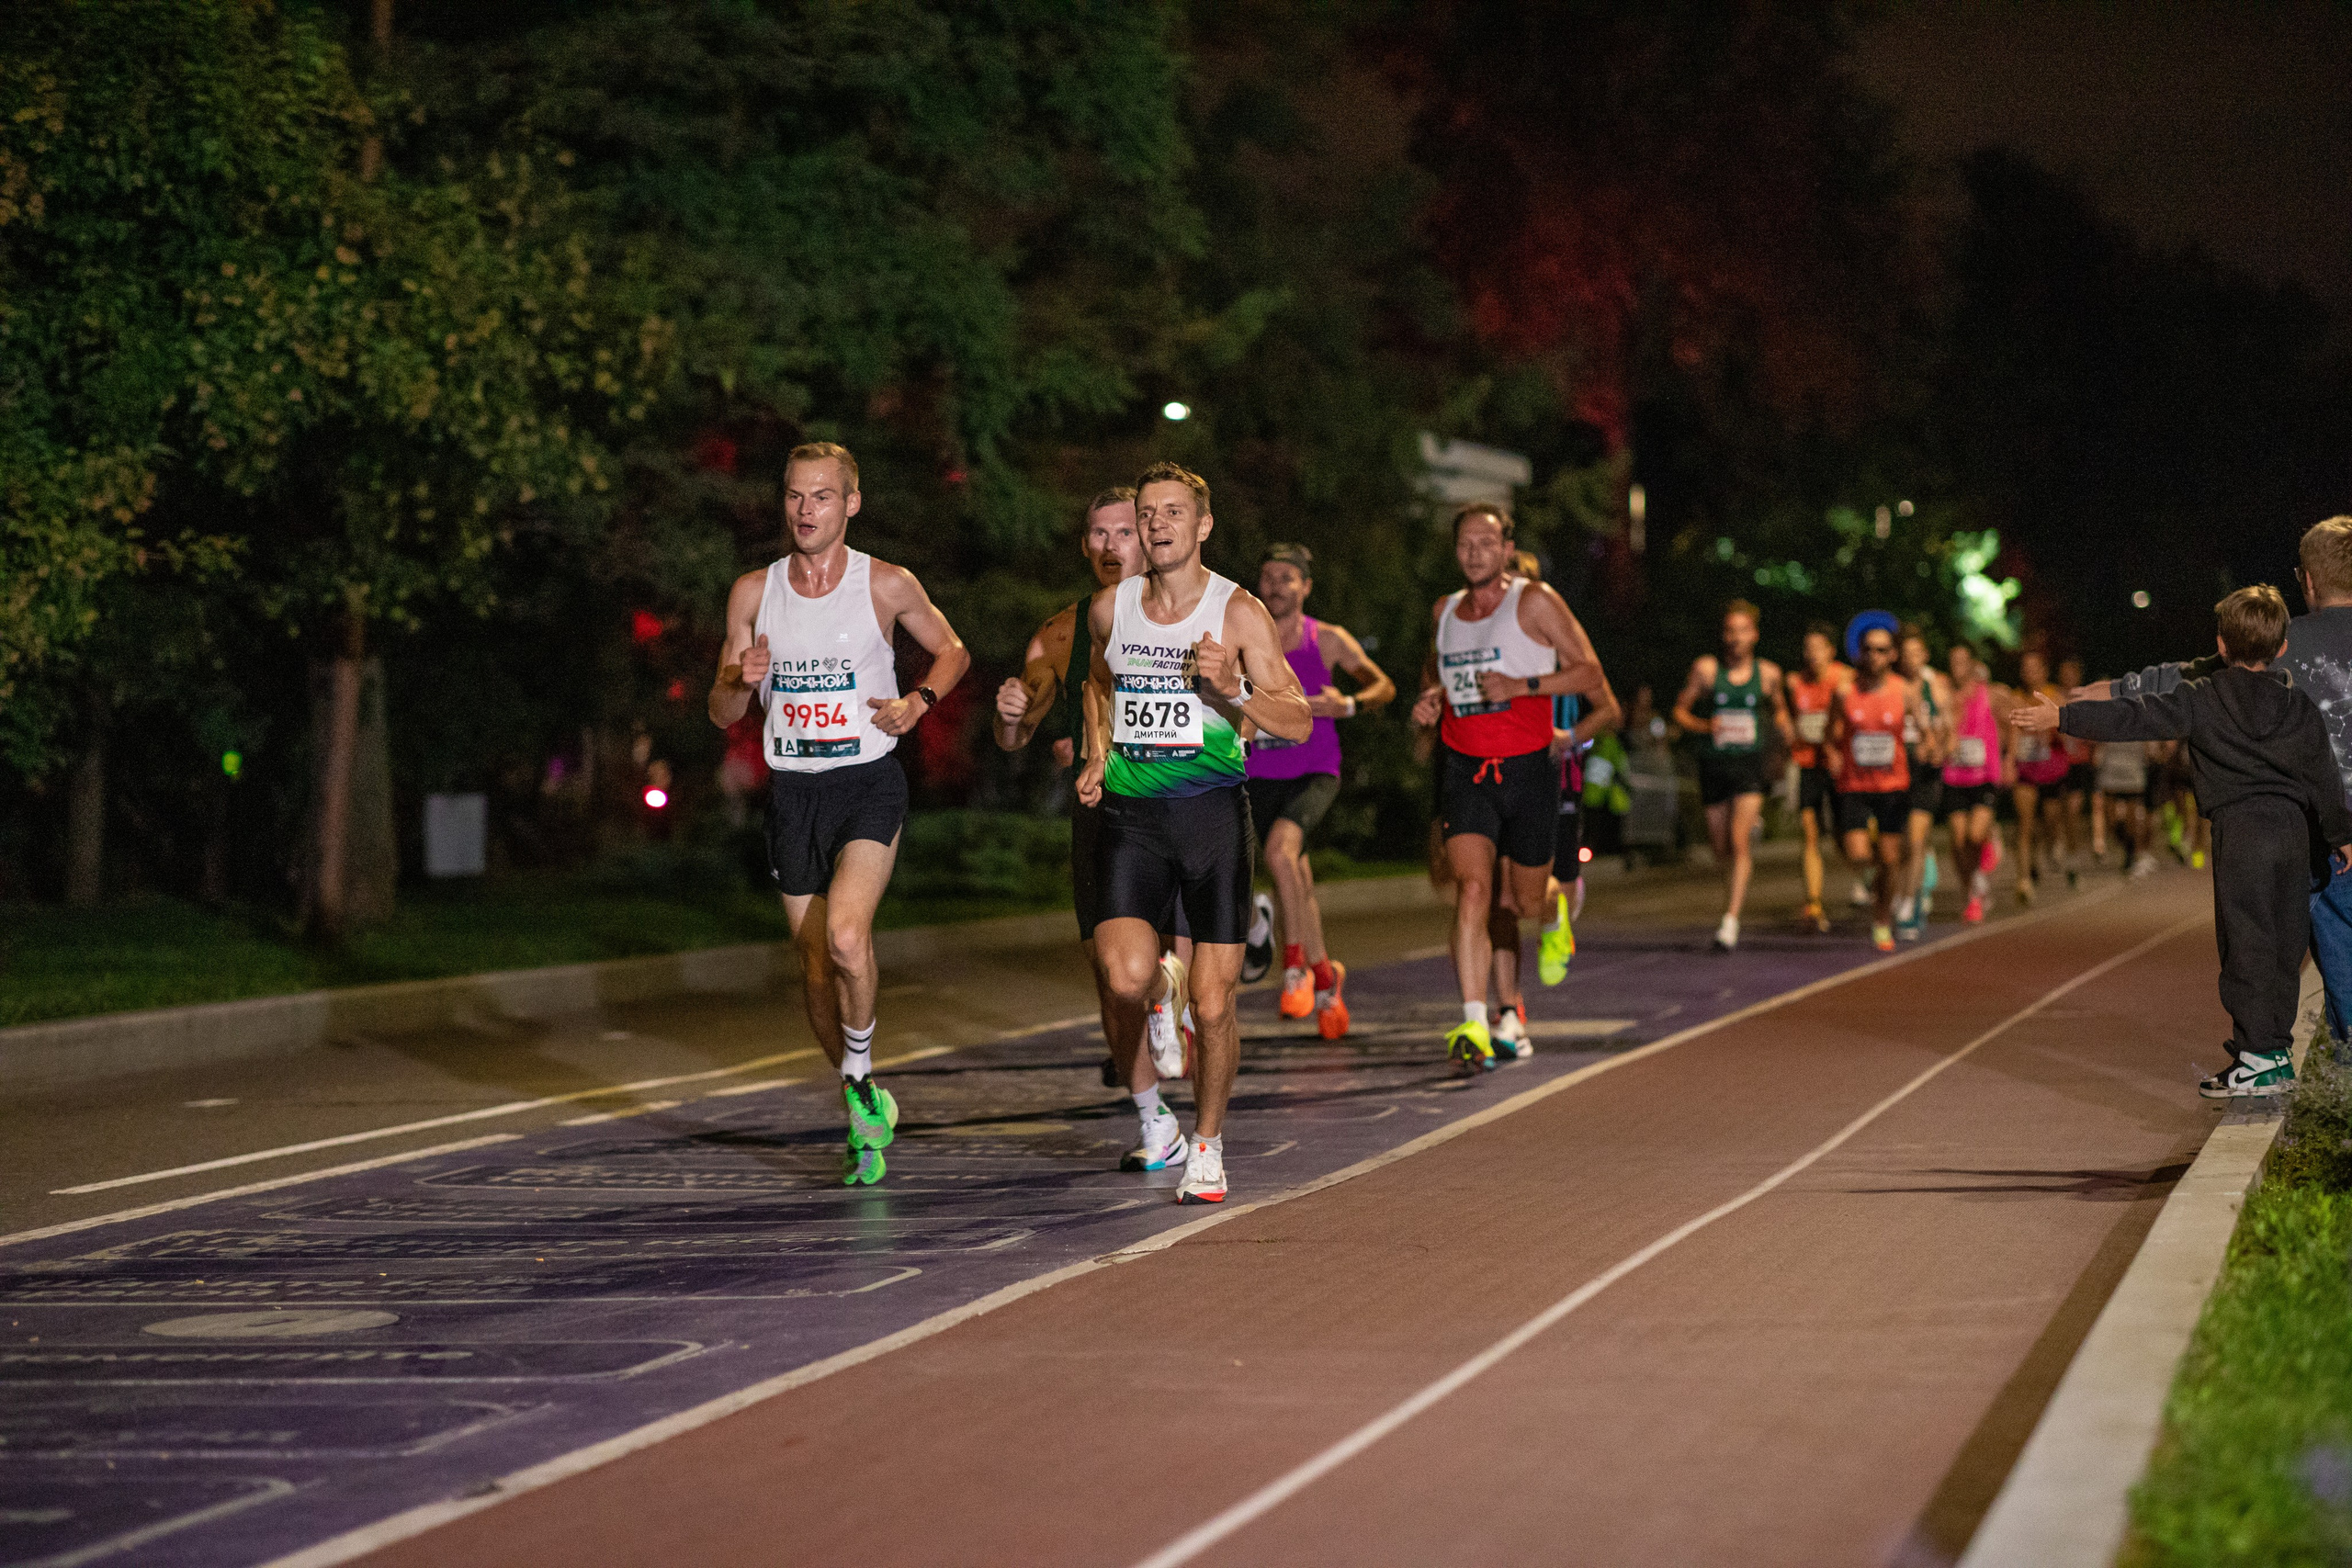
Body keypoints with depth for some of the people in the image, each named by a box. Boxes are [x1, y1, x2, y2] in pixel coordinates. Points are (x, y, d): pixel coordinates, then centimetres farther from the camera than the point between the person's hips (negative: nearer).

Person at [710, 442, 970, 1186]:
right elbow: (722, 713, 7)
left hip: (868, 784, -3)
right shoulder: (753, 593, 4)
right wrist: (742, 681, -15)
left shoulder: (887, 585, -3)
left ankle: (860, 1071, 1)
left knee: (846, 937, -25)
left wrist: (919, 701, -6)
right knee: (815, 965, 6)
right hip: (793, 789, 3)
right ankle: (865, 1109, 26)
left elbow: (952, 650, 13)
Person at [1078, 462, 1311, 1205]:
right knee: (1127, 980, -19)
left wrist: (1231, 690, -20)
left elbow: (1298, 722, -3)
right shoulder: (1110, 607, 7)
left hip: (1213, 810, -1)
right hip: (1131, 811, 2)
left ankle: (1207, 1143, 20)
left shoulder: (1238, 612, -3)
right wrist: (1097, 758, 12)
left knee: (1213, 1003, -2)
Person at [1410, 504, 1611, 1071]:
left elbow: (1590, 673, -6)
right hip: (1464, 772, 2)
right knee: (1473, 887, -20)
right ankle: (1475, 1027, -27)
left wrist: (1522, 685, -18)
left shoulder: (1535, 602, -5)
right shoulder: (1444, 611, 9)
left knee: (1522, 902, 10)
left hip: (1527, 769, -2)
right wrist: (1428, 698, 6)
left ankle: (1558, 900, 51)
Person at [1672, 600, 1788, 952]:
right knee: (1721, 846, 10)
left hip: (1749, 763, -1)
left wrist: (1785, 729, 5)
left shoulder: (1768, 673, 4)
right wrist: (1704, 726, -14)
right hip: (1714, 762, 1)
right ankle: (1738, 885, 44)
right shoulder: (1706, 668, -1)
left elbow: (1777, 708, 23)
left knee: (1739, 841, -17)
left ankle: (1731, 920, -20)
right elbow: (1680, 711, 3)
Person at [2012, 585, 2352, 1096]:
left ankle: (2257, 1058, -9)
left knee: (2245, 944, -4)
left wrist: (2062, 718, -4)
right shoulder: (2301, 706, 10)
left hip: (2240, 828, -5)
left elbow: (2136, 718, -8)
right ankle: (2275, 1047, 15)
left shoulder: (2203, 700, -3)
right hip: (2293, 826, 5)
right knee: (2283, 945, 11)